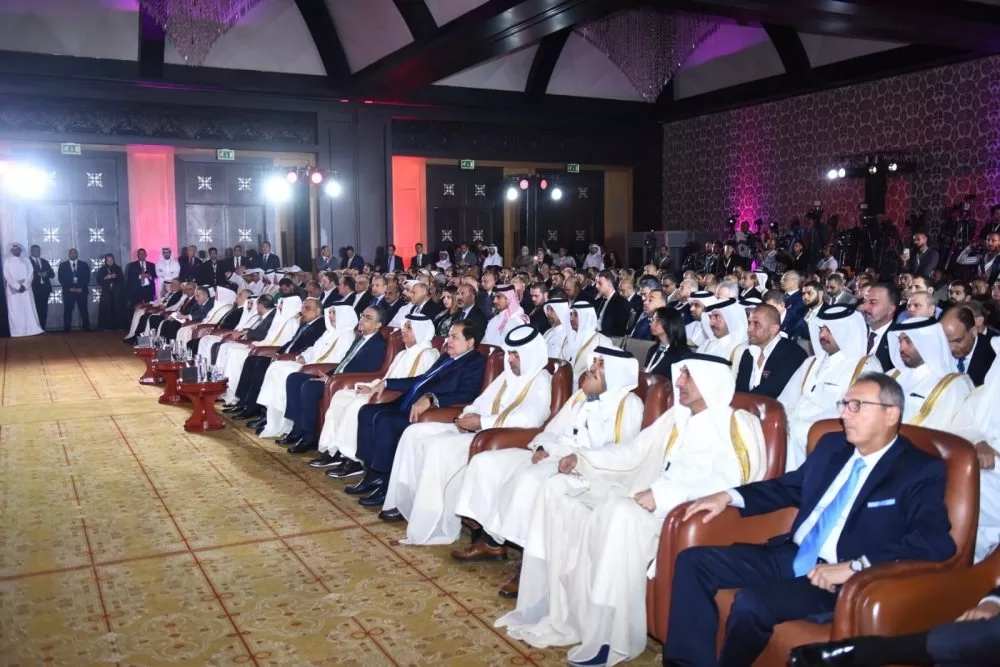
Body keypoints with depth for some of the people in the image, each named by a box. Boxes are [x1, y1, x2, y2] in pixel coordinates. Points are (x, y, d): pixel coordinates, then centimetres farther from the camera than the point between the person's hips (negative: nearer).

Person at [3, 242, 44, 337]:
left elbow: (30, 273, 3)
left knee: (29, 309, -1)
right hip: (13, 289, -2)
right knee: (15, 310, -3)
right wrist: (17, 286, -13)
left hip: (26, 288, 2)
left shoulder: (26, 260, 11)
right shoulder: (7, 260, 4)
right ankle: (16, 331, -4)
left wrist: (24, 285, -11)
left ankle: (33, 329, -3)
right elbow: (7, 275, -4)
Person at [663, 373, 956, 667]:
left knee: (751, 603, -30)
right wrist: (728, 496, 11)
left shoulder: (921, 471, -7)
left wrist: (855, 567, -29)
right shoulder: (831, 445, 13)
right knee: (694, 561, -5)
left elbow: (936, 541, -22)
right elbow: (789, 486, 26)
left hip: (840, 578, -7)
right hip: (791, 556, 8)